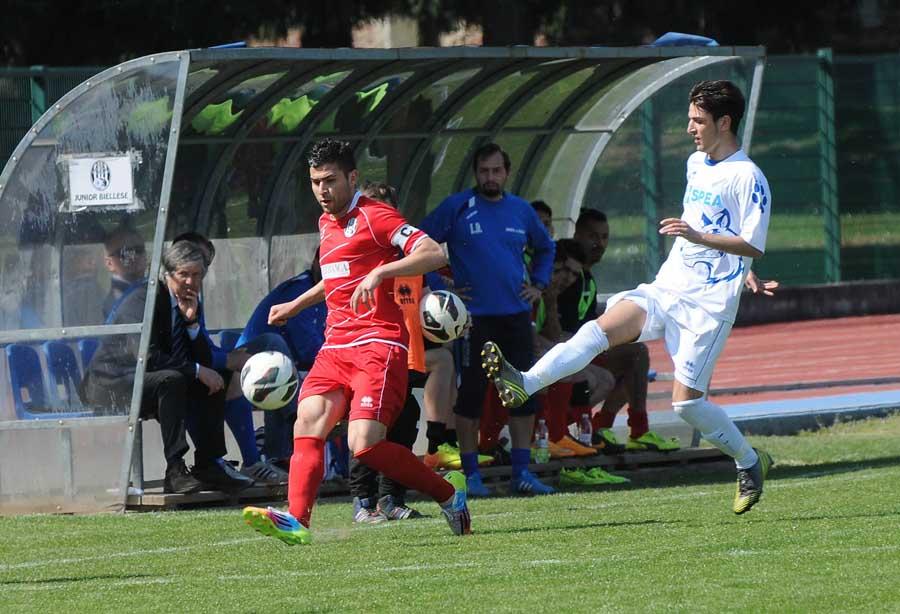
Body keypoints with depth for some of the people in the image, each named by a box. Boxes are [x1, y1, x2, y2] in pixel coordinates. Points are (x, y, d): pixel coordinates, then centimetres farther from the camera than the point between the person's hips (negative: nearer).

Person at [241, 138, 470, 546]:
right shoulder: (326, 223, 21)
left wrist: (380, 272, -28)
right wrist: (295, 306, 39)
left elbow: (434, 254, -18)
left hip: (377, 345, -8)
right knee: (307, 426, -12)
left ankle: (448, 493, 1)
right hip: (335, 346, 8)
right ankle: (296, 521, -24)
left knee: (365, 444, -18)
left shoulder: (373, 217, -6)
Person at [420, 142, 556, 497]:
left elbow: (545, 248, 28)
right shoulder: (456, 208, -2)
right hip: (474, 317, -4)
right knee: (470, 394, -3)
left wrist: (539, 284, 15)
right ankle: (471, 473, 3)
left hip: (516, 315, 4)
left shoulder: (521, 211, 11)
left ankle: (521, 471, 6)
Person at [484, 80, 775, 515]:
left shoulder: (747, 177, -10)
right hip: (666, 288, 7)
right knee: (599, 329, -18)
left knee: (686, 401, -9)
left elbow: (754, 246, -14)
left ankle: (750, 462, 13)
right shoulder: (696, 164, 15)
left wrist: (698, 236, -23)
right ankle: (523, 385, -36)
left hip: (708, 304, -7)